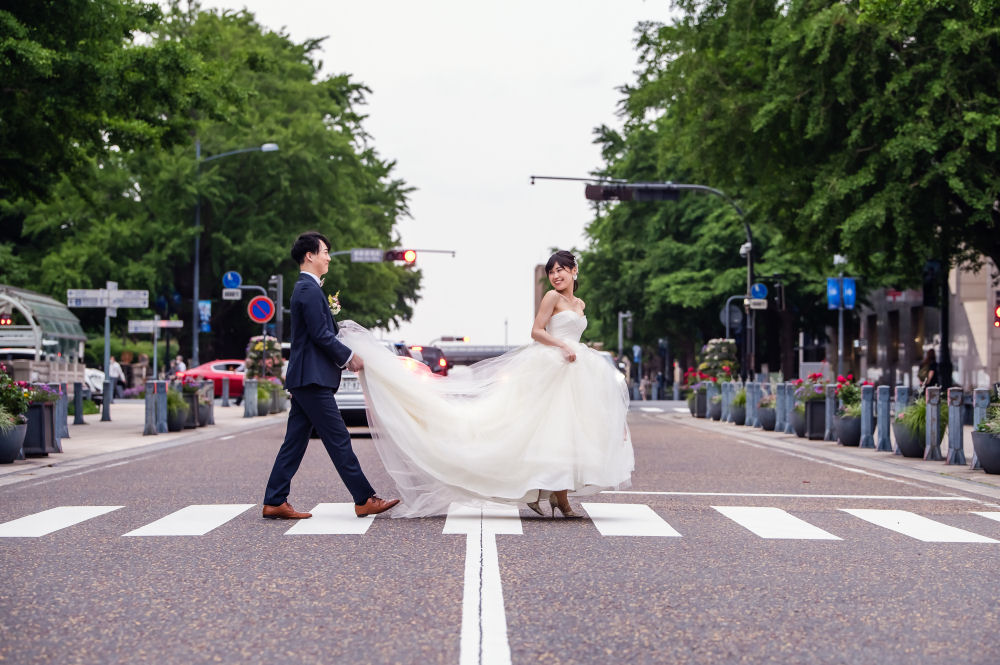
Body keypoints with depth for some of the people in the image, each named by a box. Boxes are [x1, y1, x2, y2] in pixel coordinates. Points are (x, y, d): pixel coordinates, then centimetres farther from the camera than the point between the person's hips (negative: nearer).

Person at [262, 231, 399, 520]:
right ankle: (364, 500, -2)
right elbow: (321, 334, -18)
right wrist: (349, 357, -7)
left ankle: (275, 502, 11)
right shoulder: (310, 289, -13)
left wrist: (343, 356, 12)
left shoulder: (306, 288, 19)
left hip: (303, 378, 10)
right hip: (313, 378, -10)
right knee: (338, 441, -6)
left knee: (294, 442, 10)